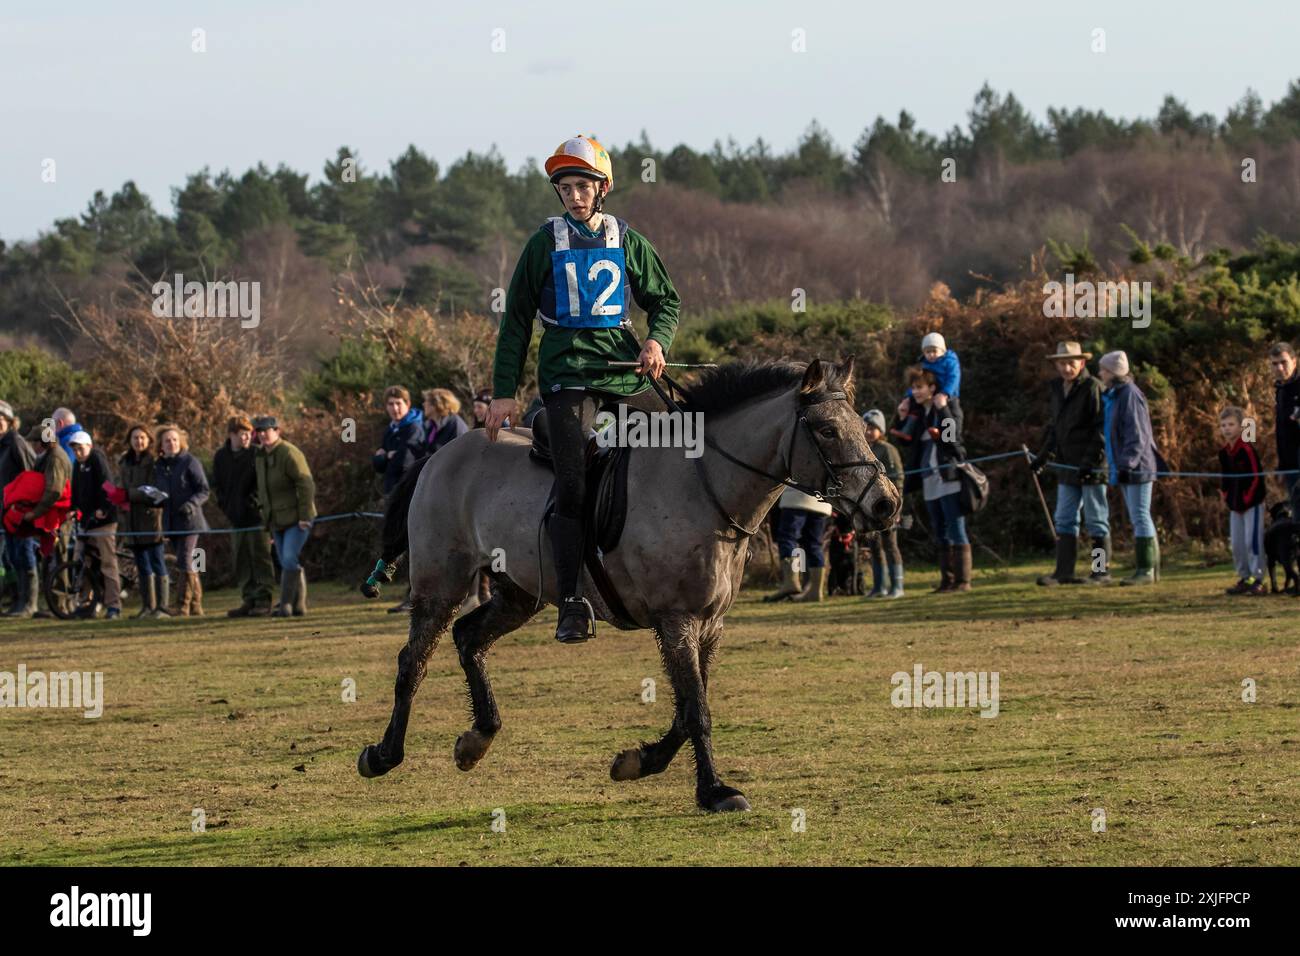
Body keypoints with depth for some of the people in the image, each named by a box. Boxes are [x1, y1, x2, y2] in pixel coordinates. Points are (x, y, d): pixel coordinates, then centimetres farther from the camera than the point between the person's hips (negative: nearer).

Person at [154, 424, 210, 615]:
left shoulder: (190, 462, -6)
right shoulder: (159, 466, 12)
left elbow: (204, 490, -7)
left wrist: (192, 503, -23)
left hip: (189, 520, -7)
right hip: (171, 521, 7)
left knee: (184, 562, -14)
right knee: (186, 564, 11)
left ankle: (183, 606, -15)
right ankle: (196, 606, 17)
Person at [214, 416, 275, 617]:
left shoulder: (256, 454, -6)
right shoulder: (221, 457, 7)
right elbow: (217, 485, 16)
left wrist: (254, 504, -13)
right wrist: (225, 506, 5)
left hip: (256, 516, -5)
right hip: (236, 518, 5)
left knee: (260, 557, -3)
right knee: (241, 561, 8)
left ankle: (263, 601, 1)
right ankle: (249, 600, 14)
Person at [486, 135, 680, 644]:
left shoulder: (626, 240, 10)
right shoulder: (547, 242, 5)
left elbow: (665, 300, 19)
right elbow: (517, 319, 8)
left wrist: (657, 340, -3)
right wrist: (504, 391, 2)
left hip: (625, 369, 3)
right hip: (567, 371, -3)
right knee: (572, 485, -16)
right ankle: (572, 603, -15)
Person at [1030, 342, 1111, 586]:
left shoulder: (1092, 388, -10)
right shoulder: (1057, 389, 13)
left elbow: (1102, 427, -15)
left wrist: (1091, 460, -21)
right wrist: (1044, 455, 18)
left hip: (1091, 466, -8)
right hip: (1067, 465, 8)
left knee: (1096, 519, -1)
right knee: (1064, 520, 6)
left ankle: (1102, 570, 6)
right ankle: (1064, 572, 8)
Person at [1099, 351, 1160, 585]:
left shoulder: (1130, 395, -13)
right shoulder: (1112, 396, 15)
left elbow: (1137, 435, -19)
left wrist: (1127, 463, -25)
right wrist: (1116, 466, 21)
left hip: (1137, 467, -10)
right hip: (1124, 467, 10)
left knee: (1140, 516, -8)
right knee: (1137, 518, 11)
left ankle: (1147, 570, -7)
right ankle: (1150, 568, 14)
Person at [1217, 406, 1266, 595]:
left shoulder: (1247, 450, -15)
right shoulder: (1224, 453, 8)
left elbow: (1256, 477, -15)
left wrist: (1246, 500, -13)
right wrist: (1226, 496, 7)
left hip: (1252, 504, -8)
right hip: (1235, 506, 8)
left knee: (1252, 541, -10)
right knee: (1236, 543, 9)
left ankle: (1257, 579, -5)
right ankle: (1244, 578, 18)